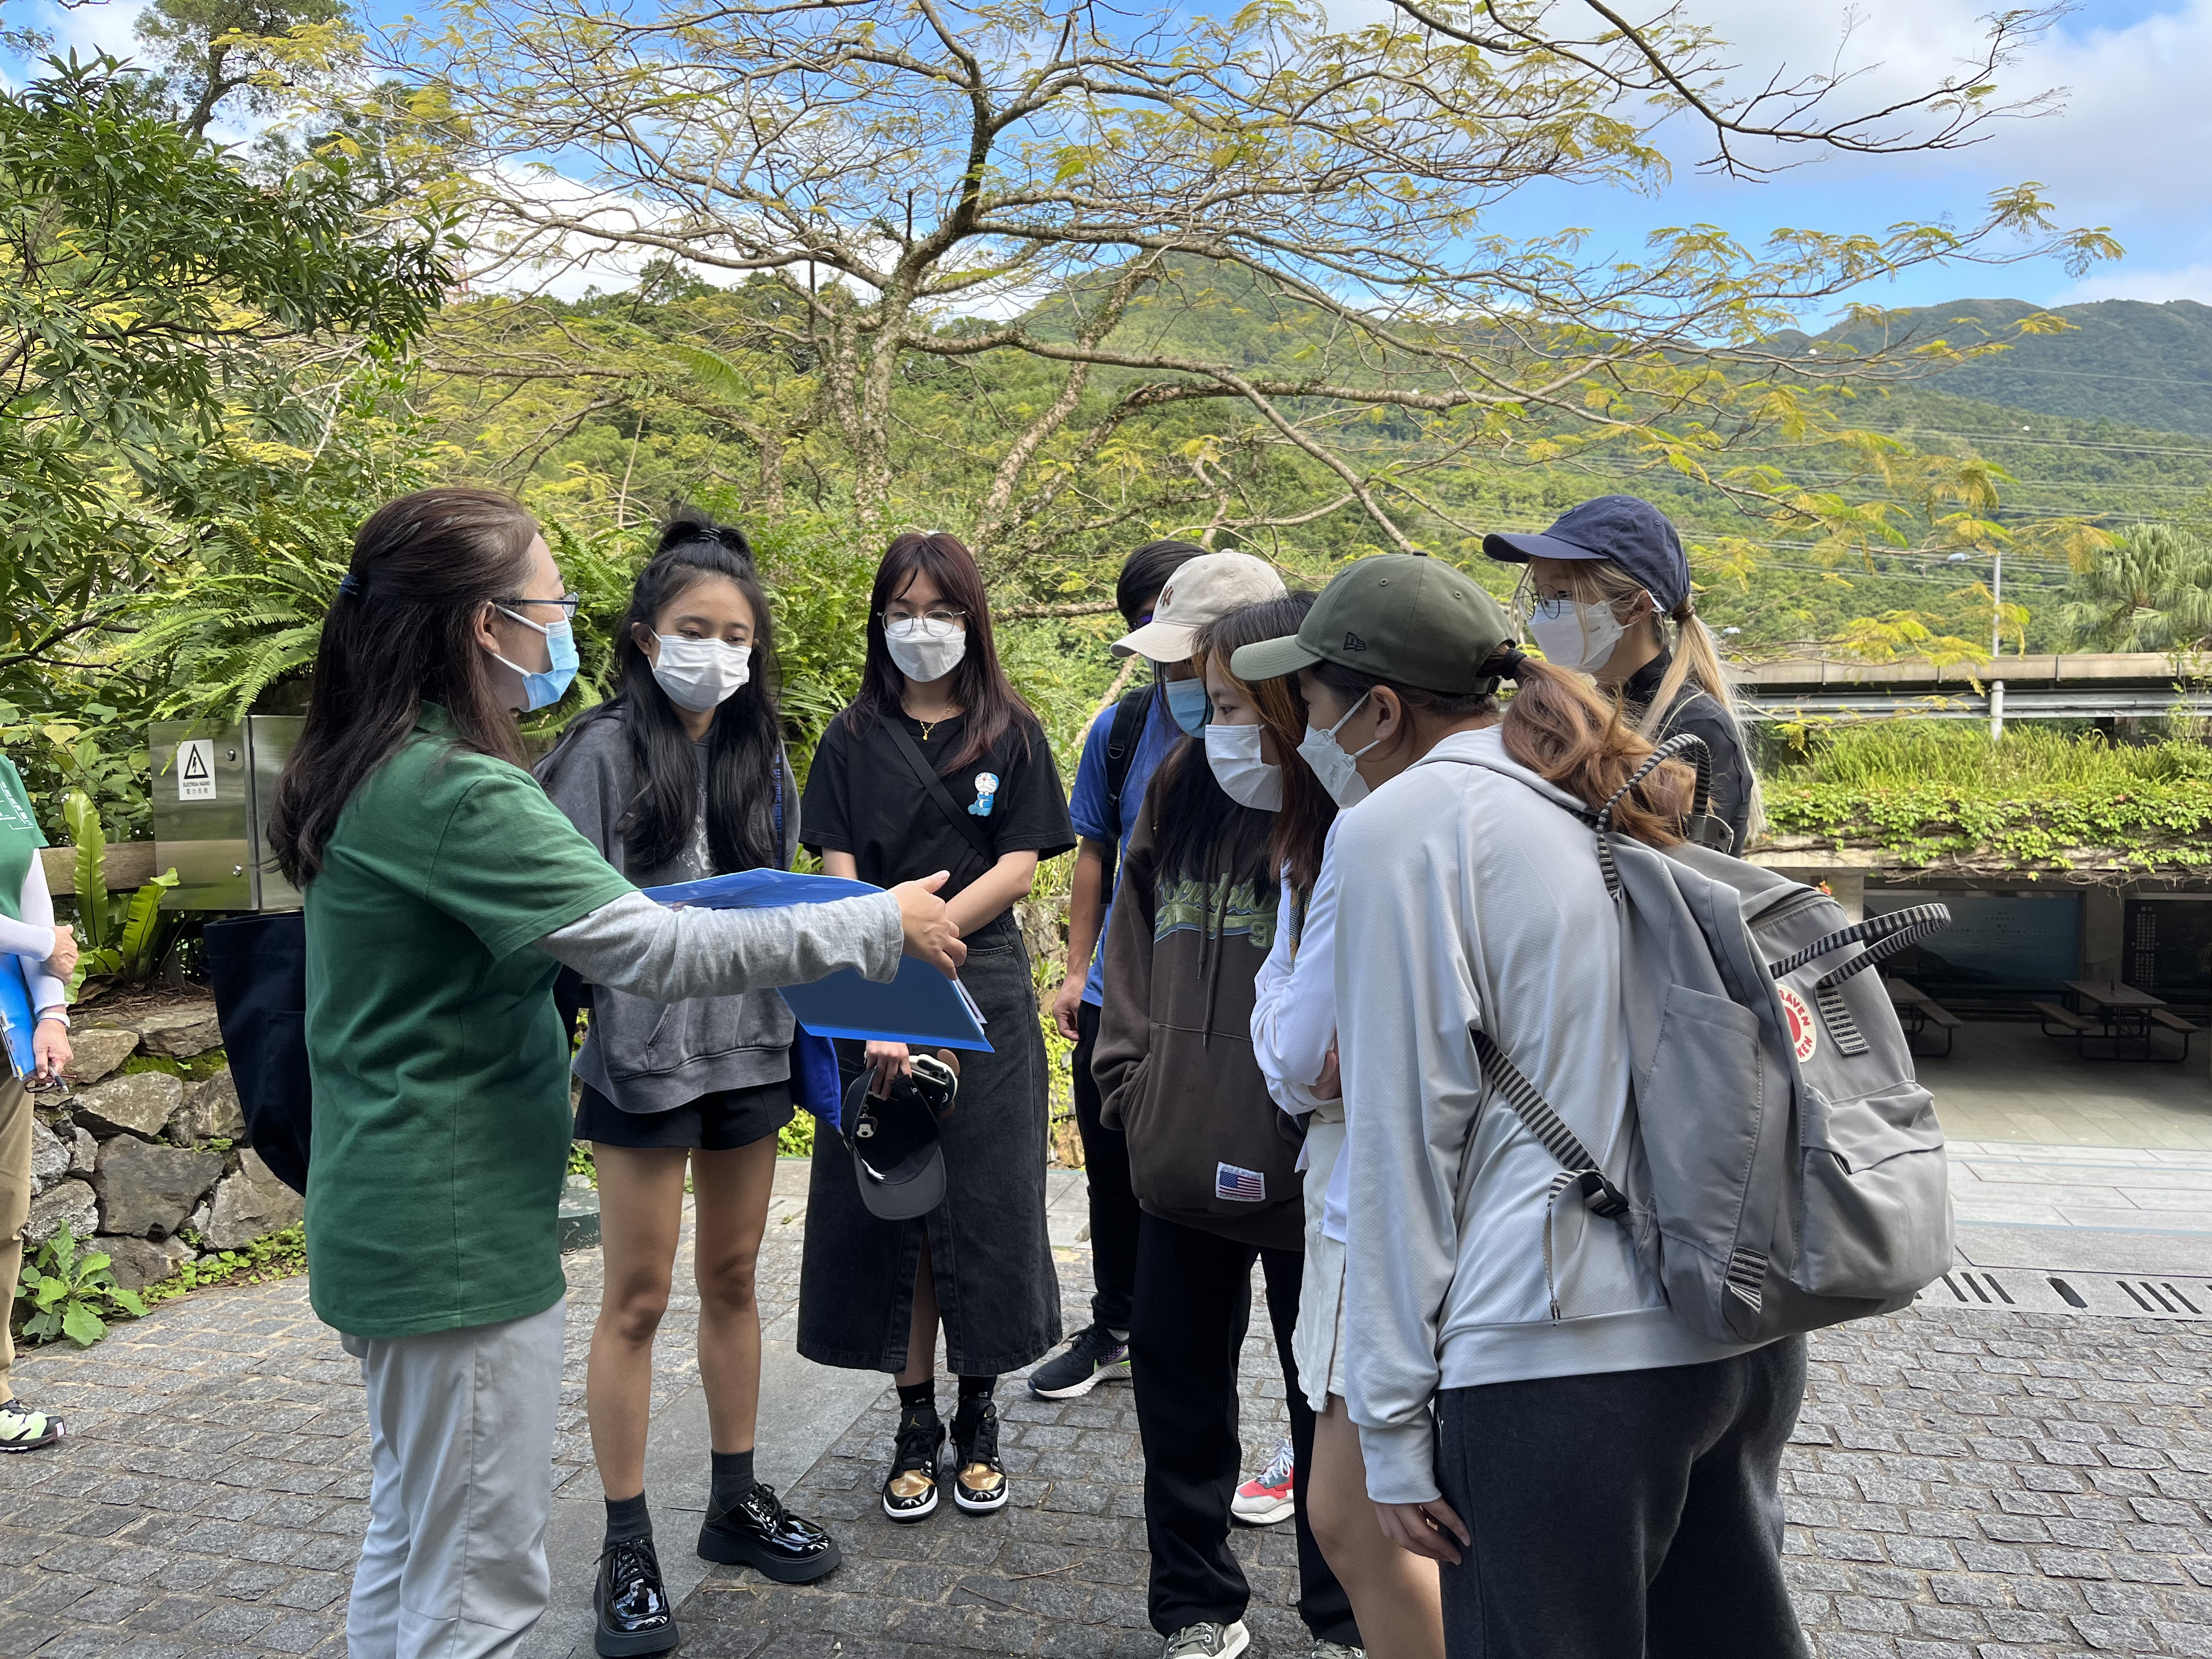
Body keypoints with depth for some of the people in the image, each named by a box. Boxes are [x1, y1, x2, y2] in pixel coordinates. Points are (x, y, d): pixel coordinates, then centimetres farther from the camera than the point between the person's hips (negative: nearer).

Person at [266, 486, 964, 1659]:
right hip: (459, 1239, -10)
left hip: (393, 1217, 10)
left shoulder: (371, 770, 7)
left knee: (410, 1540, 23)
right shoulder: (455, 793, -23)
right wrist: (881, 925, -18)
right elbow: (652, 948, -26)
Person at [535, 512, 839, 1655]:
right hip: (642, 1052, -5)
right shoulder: (607, 749, -7)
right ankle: (628, 1546, 18)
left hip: (748, 1046, 5)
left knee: (733, 1277, 15)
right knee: (637, 1299, 4)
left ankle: (736, 1503, 30)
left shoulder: (761, 754, 9)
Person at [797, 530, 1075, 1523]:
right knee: (894, 1202, 5)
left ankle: (978, 1420, 20)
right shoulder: (853, 741, 5)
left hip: (985, 993, 0)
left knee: (985, 1206, 4)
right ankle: (915, 1424, 18)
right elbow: (840, 884, -2)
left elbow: (1019, 868, -2)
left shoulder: (1011, 735, 4)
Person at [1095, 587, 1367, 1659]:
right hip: (1182, 1169, 5)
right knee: (1178, 1392, 18)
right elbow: (1135, 950, 9)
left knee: (1330, 1406, 15)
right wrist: (1133, 1089, 4)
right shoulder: (1182, 794, 3)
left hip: (1312, 1182, -5)